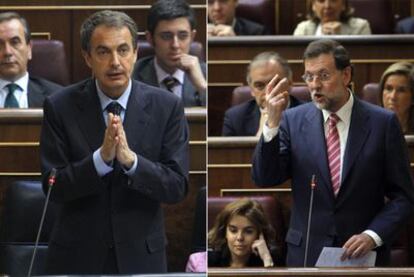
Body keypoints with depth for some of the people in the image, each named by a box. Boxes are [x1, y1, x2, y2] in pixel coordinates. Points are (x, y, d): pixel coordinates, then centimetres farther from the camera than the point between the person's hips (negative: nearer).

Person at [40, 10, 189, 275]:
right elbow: (52, 186, -9)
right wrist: (101, 158, -25)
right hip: (77, 255, 0)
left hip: (141, 255, 0)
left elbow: (177, 186, -9)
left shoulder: (166, 106, -5)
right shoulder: (60, 107, -6)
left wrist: (130, 159, -25)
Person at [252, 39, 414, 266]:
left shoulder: (383, 123, -5)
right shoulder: (293, 120, 0)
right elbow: (264, 179, -7)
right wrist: (272, 123, -19)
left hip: (364, 254, -1)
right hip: (306, 254, 1)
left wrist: (373, 235, -16)